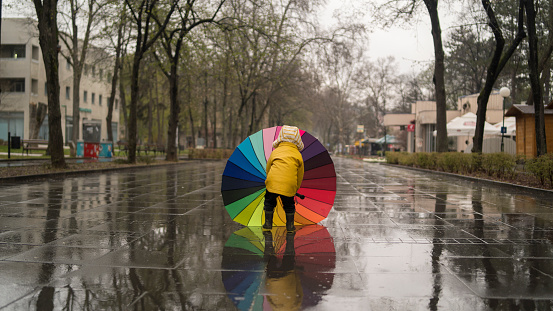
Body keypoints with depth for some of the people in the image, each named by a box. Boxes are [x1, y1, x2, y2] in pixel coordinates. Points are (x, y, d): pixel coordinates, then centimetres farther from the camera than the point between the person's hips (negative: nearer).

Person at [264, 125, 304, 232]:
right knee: (289, 205, 16)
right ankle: (290, 225, 18)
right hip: (289, 184, 0)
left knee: (269, 202, 17)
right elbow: (300, 174, 17)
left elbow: (268, 168, 23)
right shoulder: (298, 155, 14)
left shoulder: (275, 151, 17)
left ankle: (268, 223, 21)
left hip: (273, 182, 1)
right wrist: (296, 188, 28)